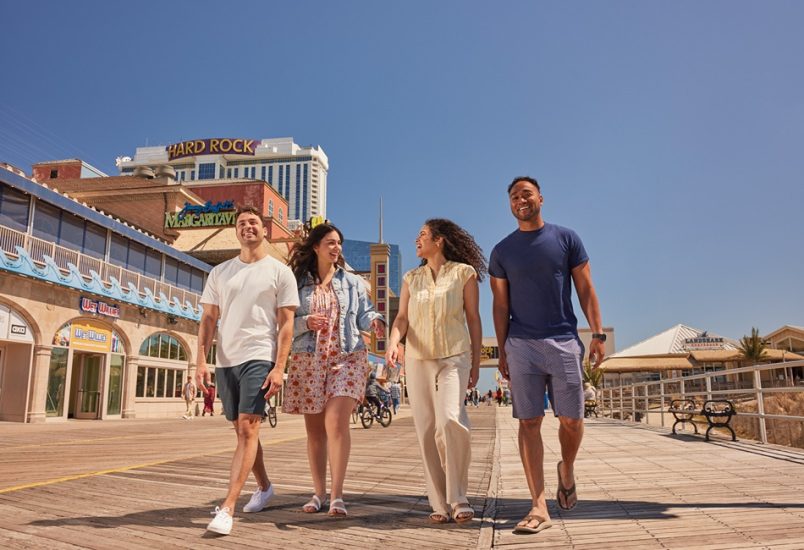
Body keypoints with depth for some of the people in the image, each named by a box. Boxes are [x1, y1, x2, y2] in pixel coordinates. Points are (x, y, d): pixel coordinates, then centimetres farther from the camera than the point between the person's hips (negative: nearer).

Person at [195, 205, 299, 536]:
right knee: (242, 430, 14)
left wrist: (279, 367, -12)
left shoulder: (280, 272, 0)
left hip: (259, 358, -5)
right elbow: (208, 319, 10)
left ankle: (227, 507, -9)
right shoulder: (220, 272, 11)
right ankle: (264, 487, 34)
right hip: (225, 360, 5)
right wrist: (201, 361, -1)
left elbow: (286, 324, -3)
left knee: (248, 428, -12)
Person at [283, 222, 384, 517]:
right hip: (308, 360, 1)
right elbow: (287, 324, 6)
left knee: (336, 422, -16)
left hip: (347, 358, -1)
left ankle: (337, 495, -10)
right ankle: (318, 492, 19)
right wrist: (306, 322, -13)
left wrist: (375, 321, -16)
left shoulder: (352, 282, 12)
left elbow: (364, 313, 6)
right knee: (315, 430, 7)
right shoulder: (299, 283, 8)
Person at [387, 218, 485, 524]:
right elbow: (402, 317, 7)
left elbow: (473, 319, 5)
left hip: (454, 357, -4)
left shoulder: (463, 273, 4)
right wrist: (393, 342, -14)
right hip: (418, 360, 4)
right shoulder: (411, 278, 15)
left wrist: (476, 363, 2)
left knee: (450, 421, -22)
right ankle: (439, 503, 11)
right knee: (426, 431, 2)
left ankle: (458, 497, -5)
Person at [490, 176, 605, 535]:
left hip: (564, 341, 0)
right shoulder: (502, 251, 8)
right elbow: (501, 305, 8)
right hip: (521, 345, 1)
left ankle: (566, 470, 34)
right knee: (529, 422, -1)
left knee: (571, 419, 2)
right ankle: (539, 507, 3)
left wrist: (597, 333, -3)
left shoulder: (566, 238, 6)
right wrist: (502, 351, 4)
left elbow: (585, 289, 5)